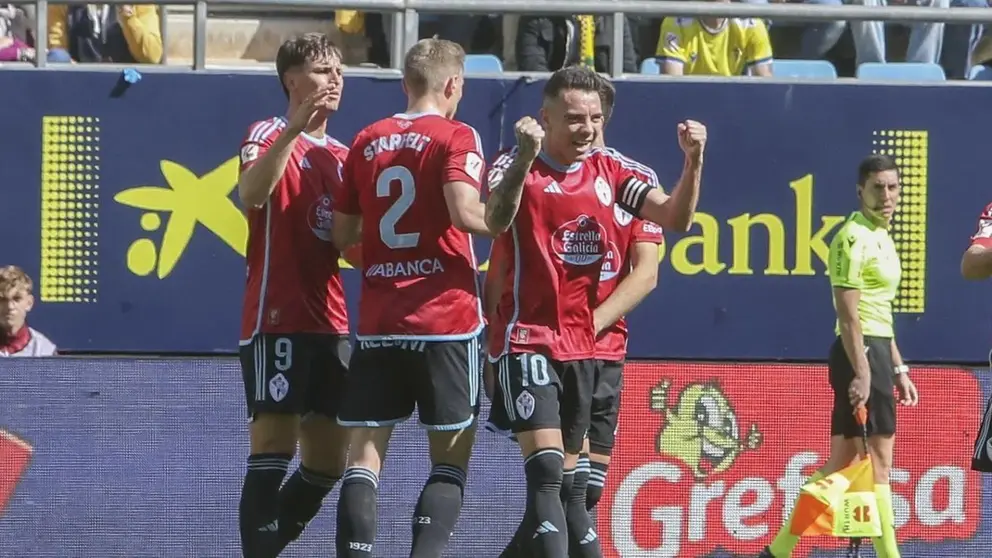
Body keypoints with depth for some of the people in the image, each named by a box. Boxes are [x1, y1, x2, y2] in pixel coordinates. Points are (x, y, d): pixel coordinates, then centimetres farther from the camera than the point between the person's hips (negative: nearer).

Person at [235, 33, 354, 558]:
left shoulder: (343, 155, 17)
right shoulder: (269, 135, -4)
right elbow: (251, 194, -25)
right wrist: (295, 126, -34)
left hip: (330, 323, 8)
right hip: (277, 319, -8)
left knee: (328, 461, 9)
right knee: (274, 447, -14)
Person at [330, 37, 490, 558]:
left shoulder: (367, 141, 10)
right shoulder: (456, 137, -4)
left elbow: (341, 233, 13)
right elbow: (464, 211, -20)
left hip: (377, 322, 4)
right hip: (446, 317, -4)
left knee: (365, 454, 5)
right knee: (451, 458, 5)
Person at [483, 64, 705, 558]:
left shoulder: (609, 172, 7)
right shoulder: (516, 166, -8)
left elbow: (675, 217, 0)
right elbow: (496, 221, -28)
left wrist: (693, 160, -17)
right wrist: (525, 158, -43)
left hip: (583, 345, 6)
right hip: (526, 339, -6)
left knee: (564, 478, 12)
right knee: (546, 468, -18)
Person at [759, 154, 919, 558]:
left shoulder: (882, 237, 17)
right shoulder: (855, 237, -12)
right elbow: (848, 315, -18)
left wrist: (898, 369, 22)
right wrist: (861, 371, -22)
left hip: (876, 352, 10)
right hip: (859, 354, -10)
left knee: (841, 464, 11)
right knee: (877, 463, -7)